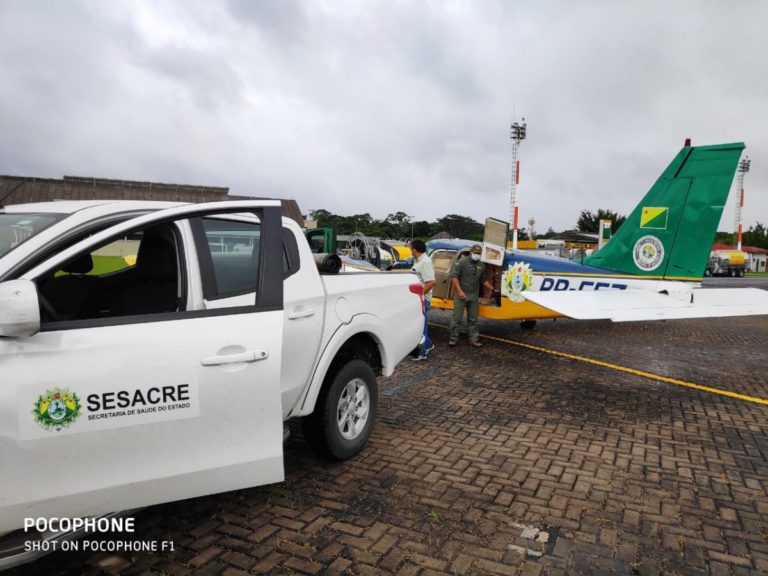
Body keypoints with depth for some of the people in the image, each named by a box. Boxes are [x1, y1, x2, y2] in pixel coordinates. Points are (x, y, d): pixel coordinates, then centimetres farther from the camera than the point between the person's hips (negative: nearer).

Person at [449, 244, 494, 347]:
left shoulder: (481, 265, 11)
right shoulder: (462, 262, -7)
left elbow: (484, 280, 21)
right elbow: (454, 276, -12)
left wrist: (492, 289, 12)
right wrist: (459, 291, -19)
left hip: (474, 295, 5)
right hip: (461, 294, -5)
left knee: (473, 319, 11)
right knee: (457, 318, -1)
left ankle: (474, 339, 17)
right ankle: (453, 338, 8)